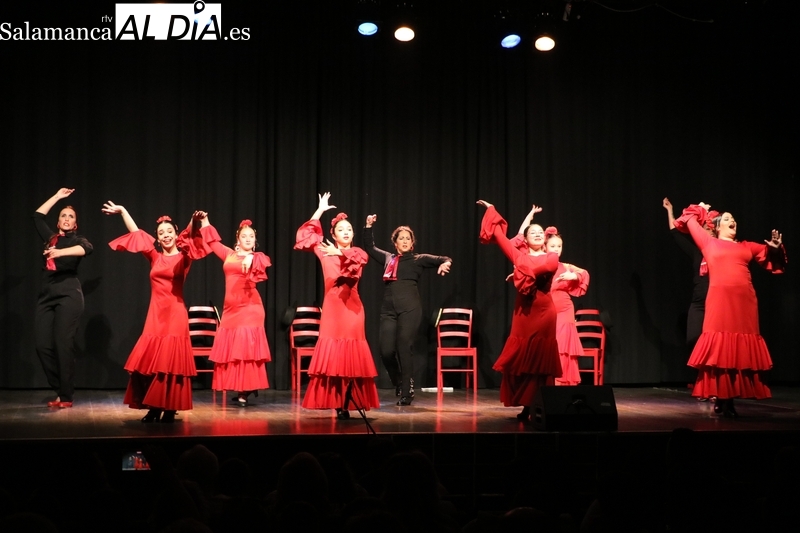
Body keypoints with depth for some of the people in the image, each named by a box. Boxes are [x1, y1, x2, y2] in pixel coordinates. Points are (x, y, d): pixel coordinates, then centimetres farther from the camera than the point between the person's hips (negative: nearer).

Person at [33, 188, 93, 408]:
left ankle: (66, 396, -6)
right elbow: (38, 216, 30)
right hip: (46, 295, 5)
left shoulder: (76, 240, 6)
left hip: (68, 295, -5)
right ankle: (59, 390, 9)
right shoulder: (50, 238, 20)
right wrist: (57, 196, 31)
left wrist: (61, 252, -34)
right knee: (43, 345, -4)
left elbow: (87, 248, -18)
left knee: (63, 345, -11)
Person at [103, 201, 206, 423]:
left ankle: (169, 409, 0)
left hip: (175, 313, -4)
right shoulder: (155, 257, 12)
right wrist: (123, 211, 17)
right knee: (150, 360, 1)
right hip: (155, 313, 4)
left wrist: (195, 221, -35)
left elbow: (191, 237, -17)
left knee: (171, 360, -5)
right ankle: (154, 408, 7)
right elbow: (136, 233, 18)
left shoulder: (184, 257, 2)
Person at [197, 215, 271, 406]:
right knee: (231, 348, 4)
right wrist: (205, 224, 29)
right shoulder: (229, 255, 13)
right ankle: (239, 390, 12)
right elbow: (213, 242, 28)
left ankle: (244, 392, -8)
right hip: (231, 308, 5)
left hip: (249, 308, -5)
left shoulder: (256, 257, 1)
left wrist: (251, 258, -44)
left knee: (245, 348, -8)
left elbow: (262, 262, -24)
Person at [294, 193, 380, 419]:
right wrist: (319, 211, 5)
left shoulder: (359, 253, 9)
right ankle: (338, 405, -2)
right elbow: (306, 234, 6)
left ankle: (346, 405, 1)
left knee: (351, 356, -2)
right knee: (333, 354, -5)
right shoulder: (325, 251, 9)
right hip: (332, 306, 0)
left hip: (352, 307, 0)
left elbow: (357, 262, -14)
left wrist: (340, 253, -29)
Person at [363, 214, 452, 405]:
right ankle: (399, 384, 20)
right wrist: (368, 227, 20)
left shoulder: (418, 259, 9)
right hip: (388, 309, 3)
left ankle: (406, 393, -2)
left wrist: (445, 264, -19)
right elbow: (369, 247, 31)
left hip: (409, 308, -3)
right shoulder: (387, 258, 19)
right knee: (386, 351, -6)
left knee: (404, 349, -8)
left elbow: (445, 259, 4)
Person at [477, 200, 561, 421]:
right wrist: (491, 211, 13)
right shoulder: (520, 254, 10)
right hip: (524, 310, 2)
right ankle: (527, 407, 6)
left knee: (541, 359, -2)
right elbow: (501, 237, 9)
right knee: (522, 358, 0)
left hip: (544, 310, -2)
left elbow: (541, 266, -19)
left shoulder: (552, 258, 4)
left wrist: (522, 269, -11)